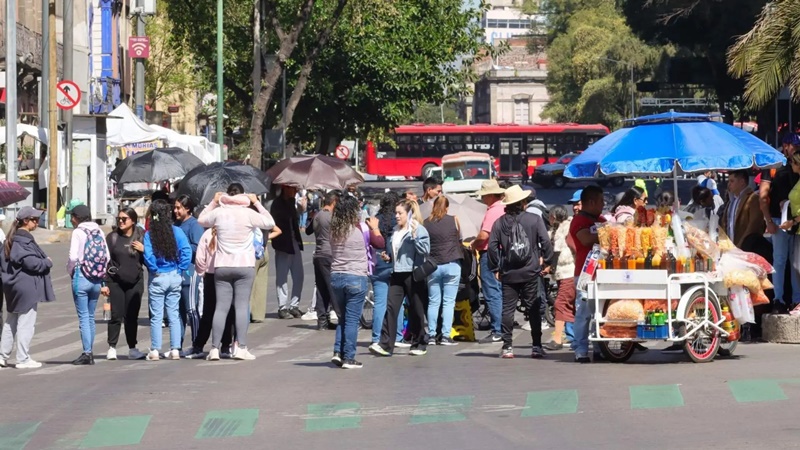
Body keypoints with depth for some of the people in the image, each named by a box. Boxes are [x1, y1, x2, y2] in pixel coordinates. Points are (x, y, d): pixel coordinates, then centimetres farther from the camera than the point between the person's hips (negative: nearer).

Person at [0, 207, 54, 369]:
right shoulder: (23, 240, -17)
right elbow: (30, 262, -23)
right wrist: (47, 263, -8)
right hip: (26, 286, -10)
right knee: (26, 323, -3)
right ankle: (23, 359, -1)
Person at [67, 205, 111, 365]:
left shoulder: (78, 232, -9)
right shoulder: (99, 231, 7)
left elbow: (73, 256, -17)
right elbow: (107, 256, 4)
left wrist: (70, 271, 0)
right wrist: (99, 272, 12)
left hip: (81, 278, -6)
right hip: (97, 279, 6)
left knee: (84, 317, -2)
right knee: (90, 316, 13)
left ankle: (87, 353, -5)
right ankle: (89, 353, 16)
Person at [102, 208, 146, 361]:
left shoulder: (141, 237, 5)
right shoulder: (112, 237, 0)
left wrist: (143, 250, -10)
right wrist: (103, 283, -7)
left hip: (135, 283, 2)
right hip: (115, 282, -2)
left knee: (132, 316, 6)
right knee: (116, 315, -4)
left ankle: (132, 348, 13)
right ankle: (112, 348, 3)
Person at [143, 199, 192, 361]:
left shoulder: (149, 234, -8)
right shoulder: (176, 231, -4)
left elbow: (148, 255, -18)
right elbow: (187, 251, -11)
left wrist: (155, 269, -3)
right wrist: (180, 269, -3)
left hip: (157, 279, -2)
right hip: (174, 277, 2)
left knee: (156, 316, 4)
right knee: (174, 315, 8)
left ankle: (155, 350, 3)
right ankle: (175, 349, 7)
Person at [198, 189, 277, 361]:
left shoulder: (218, 213, 0)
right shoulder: (249, 214, -6)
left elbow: (201, 220, 21)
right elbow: (270, 223, 9)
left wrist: (213, 203, 23)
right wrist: (257, 203, 13)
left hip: (222, 267, 2)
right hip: (244, 266, -2)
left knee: (221, 307, 3)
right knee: (242, 306, -2)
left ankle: (214, 348, -1)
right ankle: (241, 348, -8)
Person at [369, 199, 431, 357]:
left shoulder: (419, 230, -6)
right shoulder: (396, 231, 15)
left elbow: (425, 250, -15)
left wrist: (414, 236, -24)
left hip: (413, 274, -6)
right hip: (397, 273, 6)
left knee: (416, 310, 4)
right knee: (391, 307, -6)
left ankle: (419, 344, 18)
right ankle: (385, 345, -10)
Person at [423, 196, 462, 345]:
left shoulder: (426, 223, 0)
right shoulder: (454, 220, -1)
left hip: (433, 266, 2)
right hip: (452, 264, -2)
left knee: (433, 302, 10)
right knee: (449, 302, 0)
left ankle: (431, 334, 10)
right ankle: (445, 336, -5)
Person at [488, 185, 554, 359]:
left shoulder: (499, 223, 2)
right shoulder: (534, 220, -3)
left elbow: (492, 247, -1)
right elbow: (545, 242, -6)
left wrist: (495, 269, 7)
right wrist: (548, 262, 6)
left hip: (508, 274, 1)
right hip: (530, 273, -1)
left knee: (507, 309, 4)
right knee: (534, 309, 5)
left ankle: (507, 346, -1)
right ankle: (536, 346, 4)